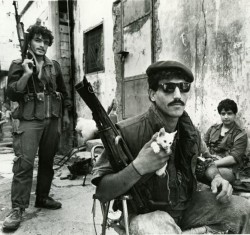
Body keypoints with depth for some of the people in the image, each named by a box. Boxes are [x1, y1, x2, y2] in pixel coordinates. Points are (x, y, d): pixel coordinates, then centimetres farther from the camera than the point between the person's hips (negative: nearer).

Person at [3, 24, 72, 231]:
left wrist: (65, 114, 17)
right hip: (30, 119, -4)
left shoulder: (54, 66, 12)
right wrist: (26, 74, -16)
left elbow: (64, 92, 19)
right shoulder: (19, 65, 3)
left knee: (47, 160, 9)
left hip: (53, 119, 4)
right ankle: (17, 208, -5)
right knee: (24, 162, -12)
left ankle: (42, 198, 23)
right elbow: (12, 94, -5)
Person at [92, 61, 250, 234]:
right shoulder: (128, 132, -23)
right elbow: (102, 193, -21)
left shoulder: (190, 131, -3)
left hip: (187, 205, 6)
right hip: (145, 212, -6)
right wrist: (138, 168, -35)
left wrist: (217, 177, -4)